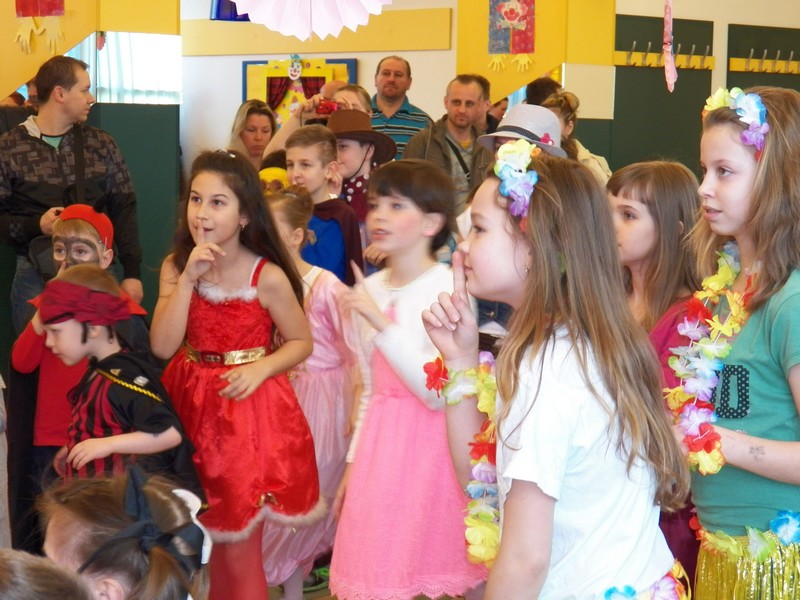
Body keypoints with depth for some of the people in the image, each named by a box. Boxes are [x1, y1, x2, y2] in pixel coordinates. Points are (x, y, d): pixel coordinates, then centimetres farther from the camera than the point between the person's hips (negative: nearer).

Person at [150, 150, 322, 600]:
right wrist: (189, 278, -20)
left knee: (240, 547, 4)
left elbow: (301, 342, -3)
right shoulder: (175, 267, -3)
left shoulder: (268, 277, -13)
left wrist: (260, 368, -20)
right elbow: (163, 346, -13)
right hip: (191, 407, 4)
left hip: (247, 407, -3)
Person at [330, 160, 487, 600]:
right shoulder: (370, 290, 9)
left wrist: (381, 323, -24)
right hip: (381, 449, 6)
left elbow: (439, 393, -20)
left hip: (432, 448, -6)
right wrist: (354, 462, 16)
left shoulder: (449, 289, -12)